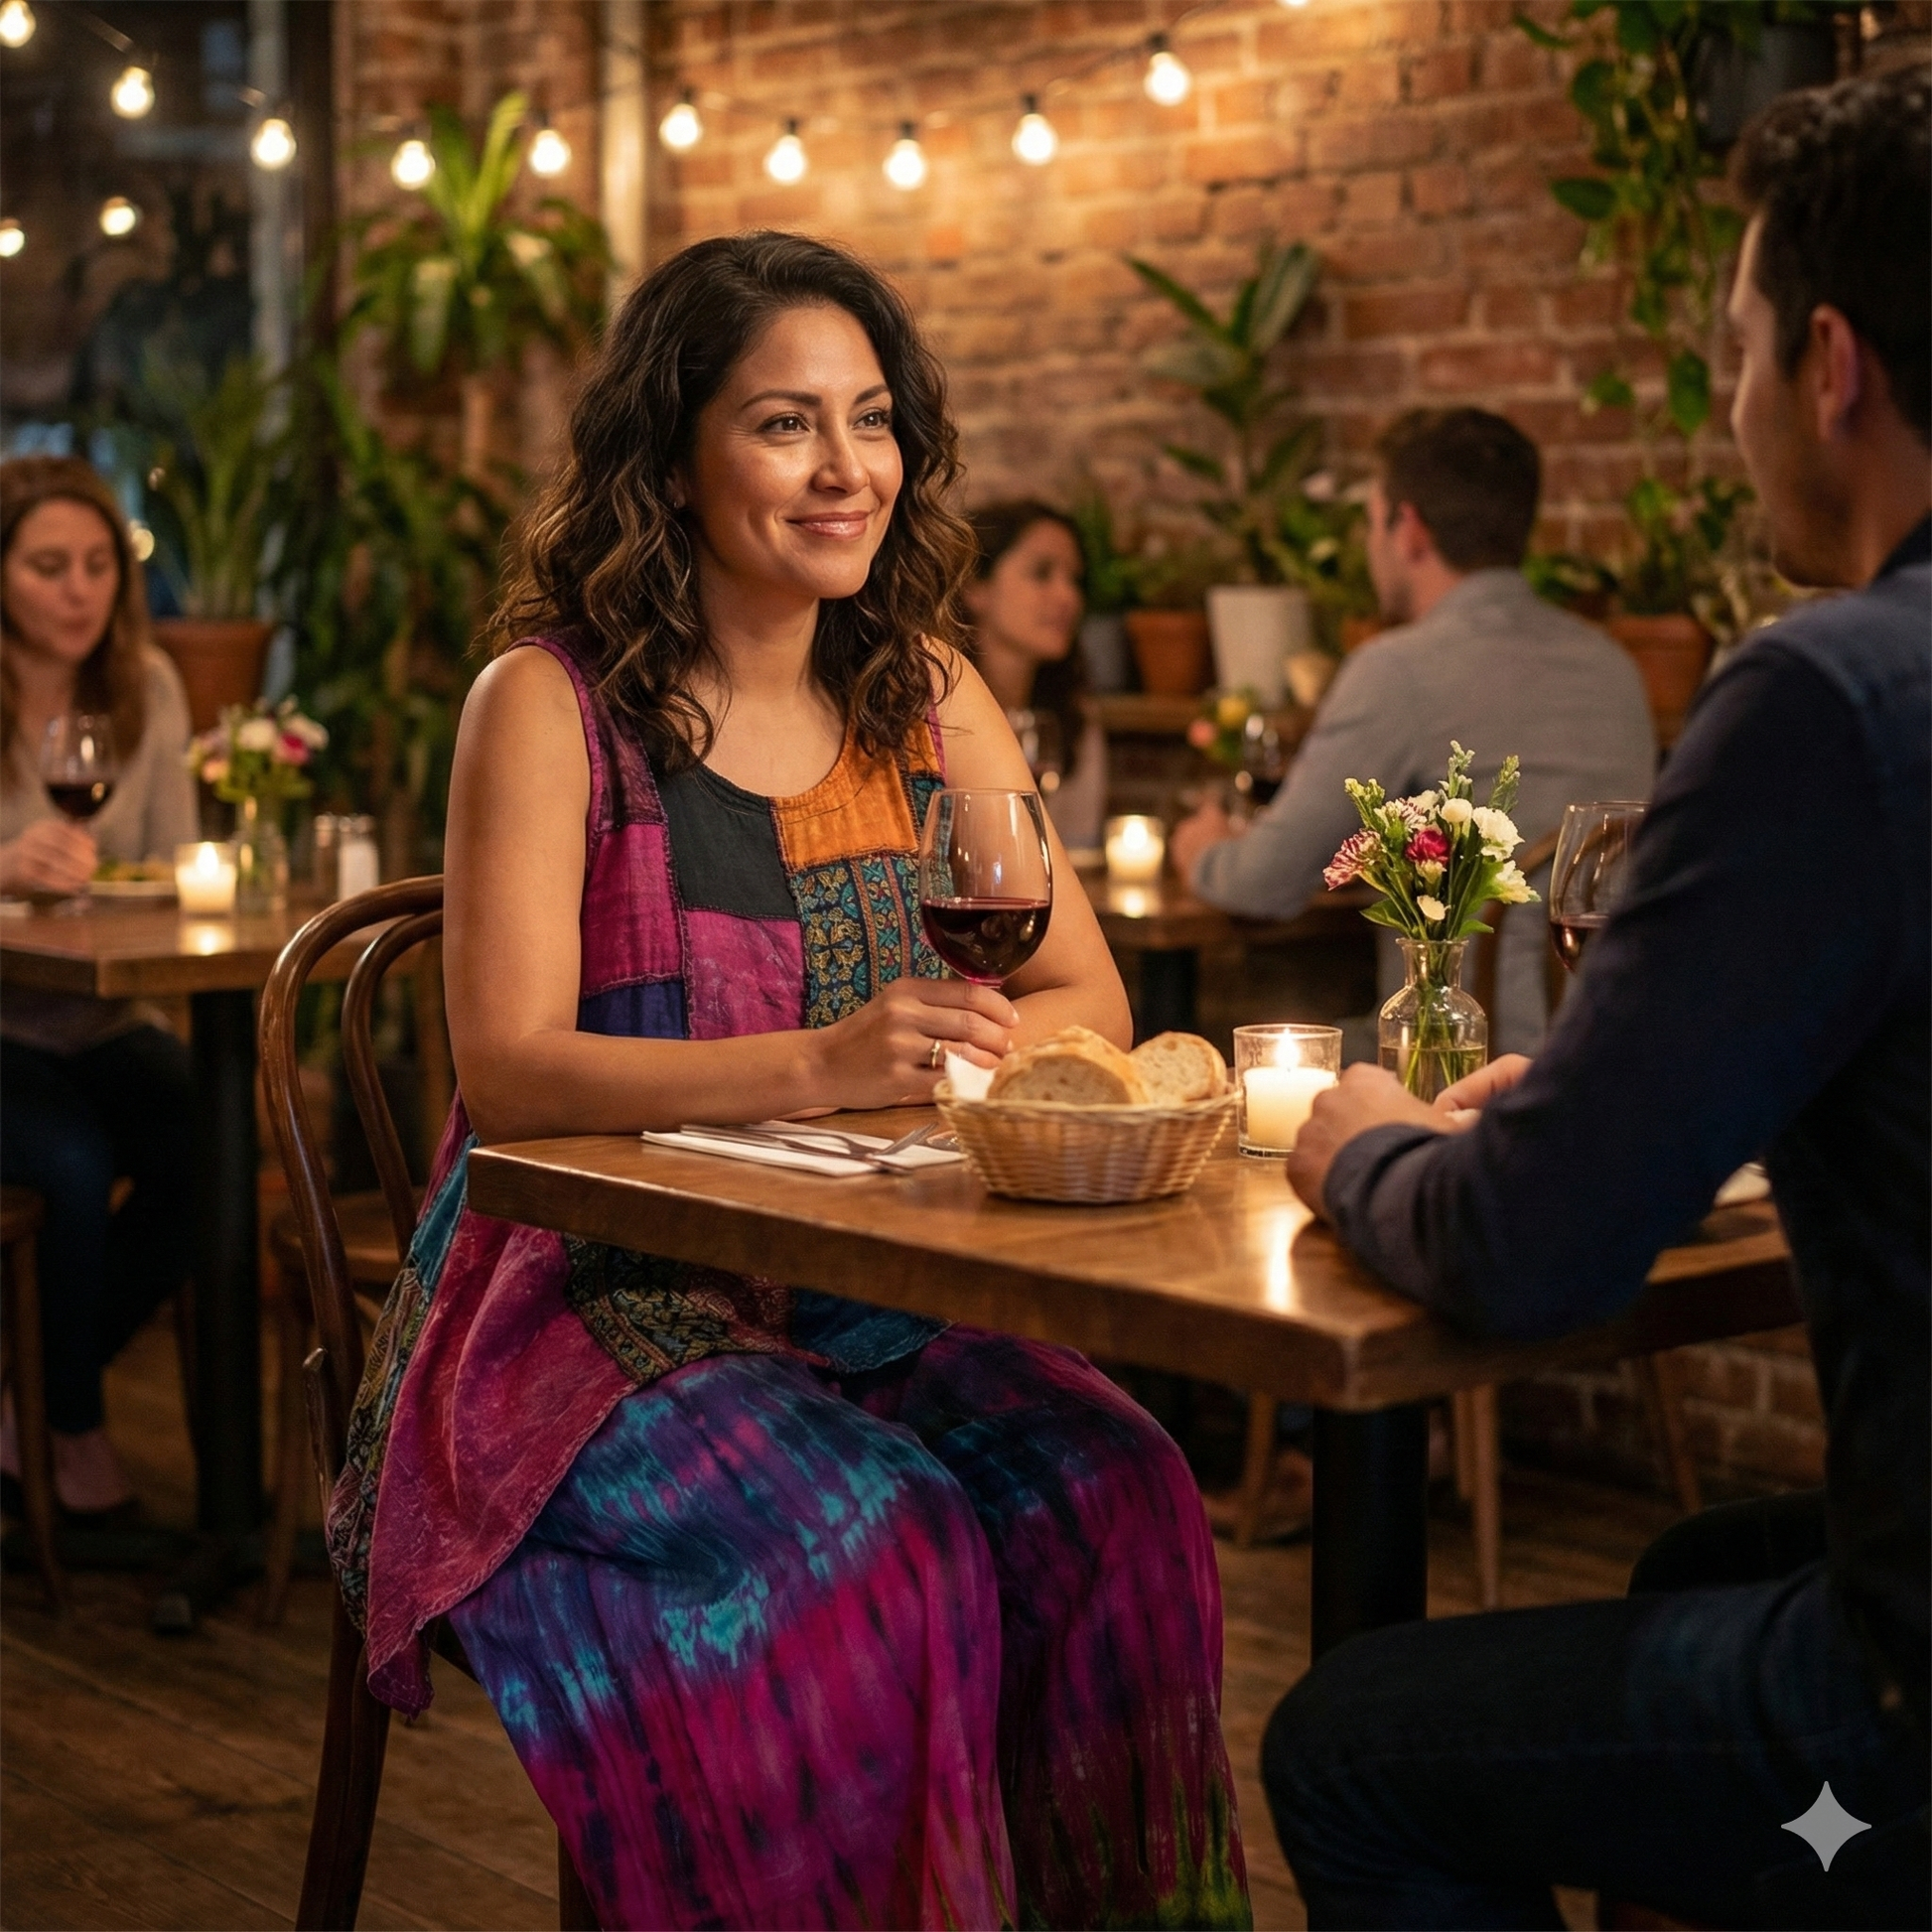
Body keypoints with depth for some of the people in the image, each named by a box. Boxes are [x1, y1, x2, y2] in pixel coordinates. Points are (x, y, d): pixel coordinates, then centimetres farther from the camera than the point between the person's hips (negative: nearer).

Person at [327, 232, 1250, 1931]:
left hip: (878, 1300, 4)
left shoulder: (929, 700, 11)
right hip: (600, 1302, -4)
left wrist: (968, 1039, -16)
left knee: (1114, 1500, -23)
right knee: (872, 1551, -30)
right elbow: (509, 1069, -14)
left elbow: (1095, 1003, 7)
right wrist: (820, 1065, -28)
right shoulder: (553, 704, -4)